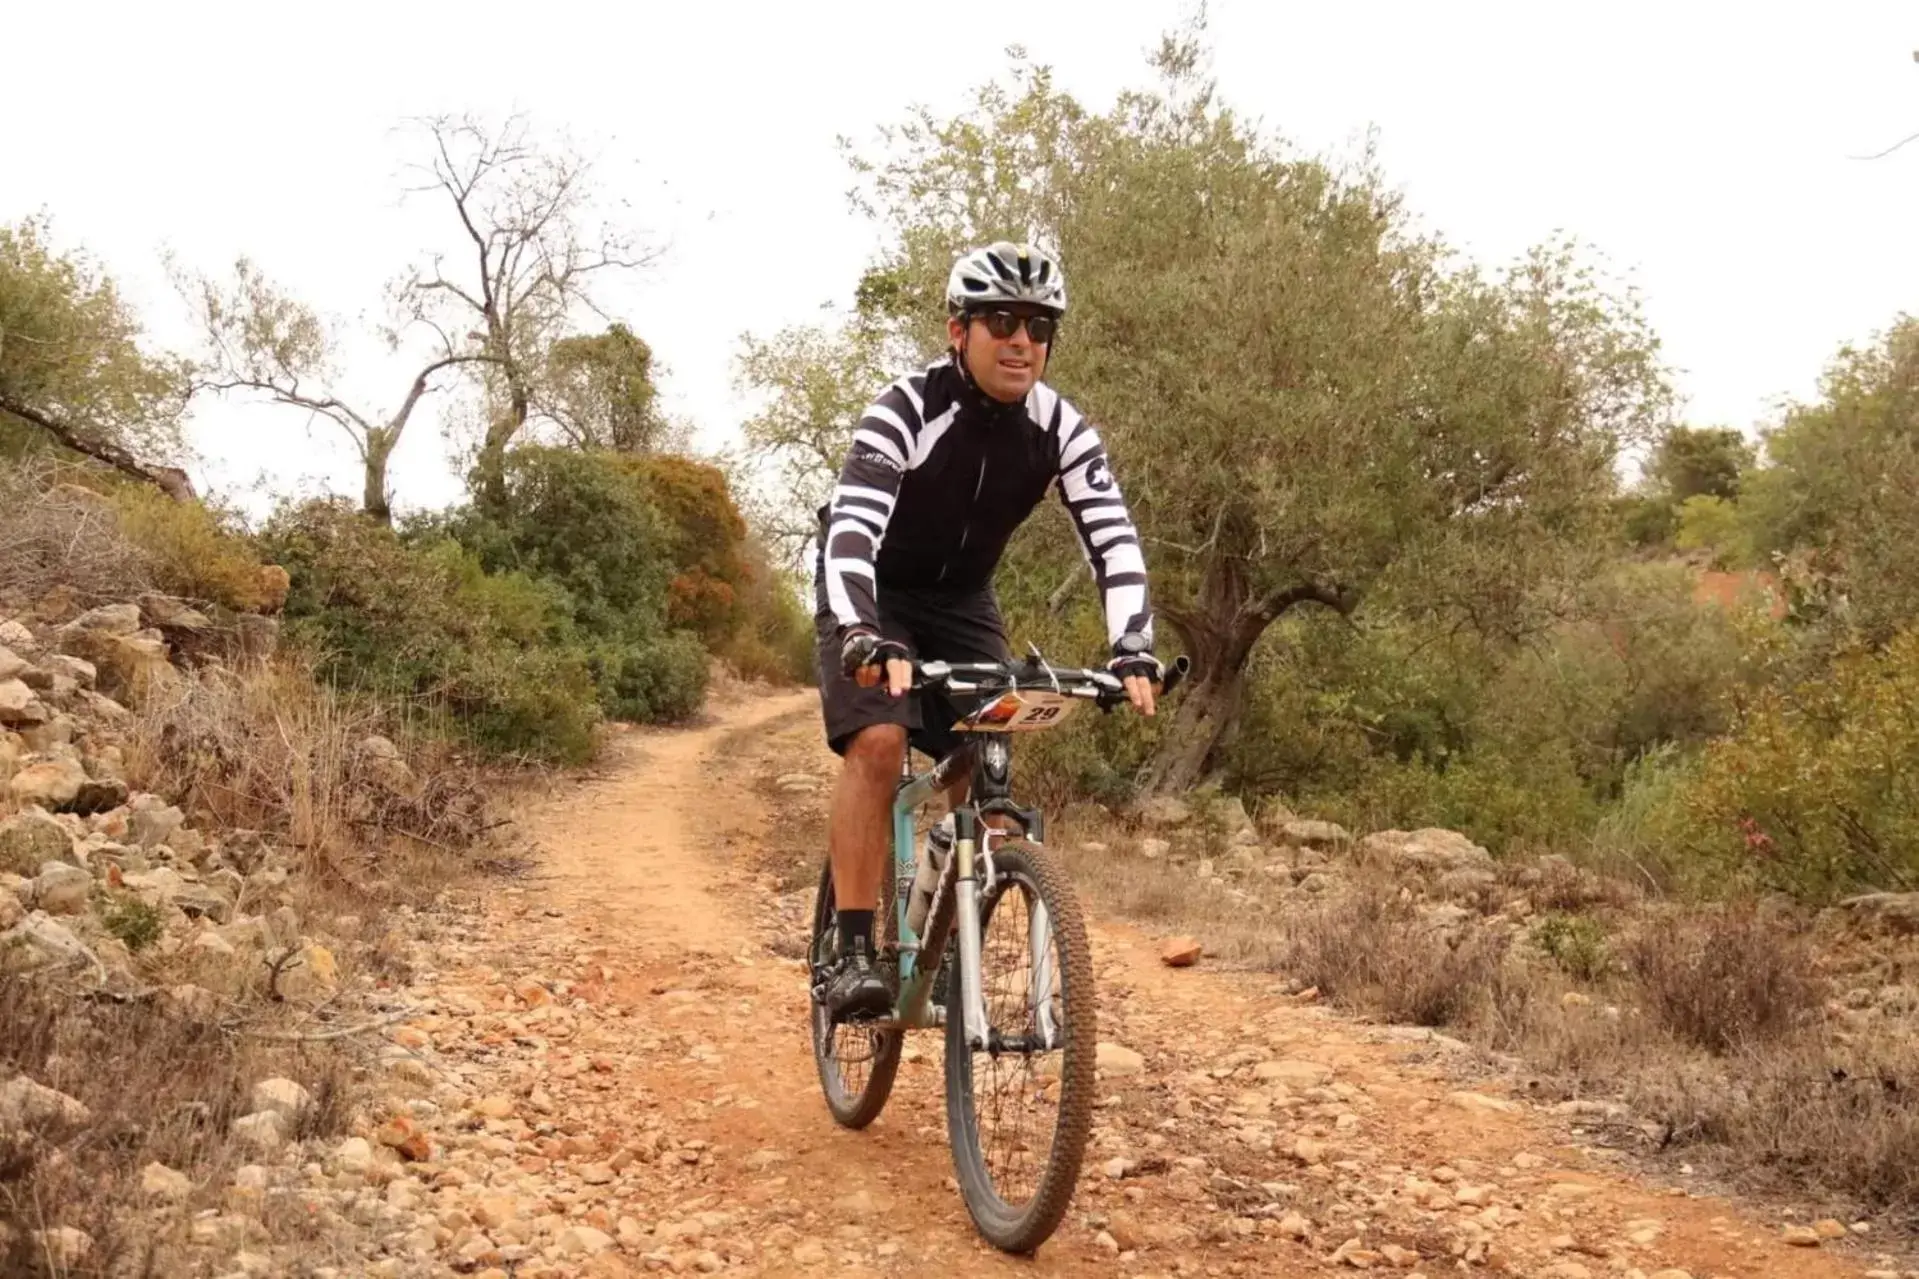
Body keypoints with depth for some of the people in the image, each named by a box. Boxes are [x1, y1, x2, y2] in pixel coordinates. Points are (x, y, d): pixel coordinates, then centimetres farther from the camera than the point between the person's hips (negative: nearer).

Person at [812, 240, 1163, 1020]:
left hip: (962, 601, 4)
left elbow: (1113, 538, -21)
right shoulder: (908, 411, -27)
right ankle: (852, 953, -20)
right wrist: (865, 637, -55)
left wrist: (1133, 651, -35)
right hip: (872, 597, -4)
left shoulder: (1060, 429, -15)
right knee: (878, 745, -25)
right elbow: (851, 531, -39)